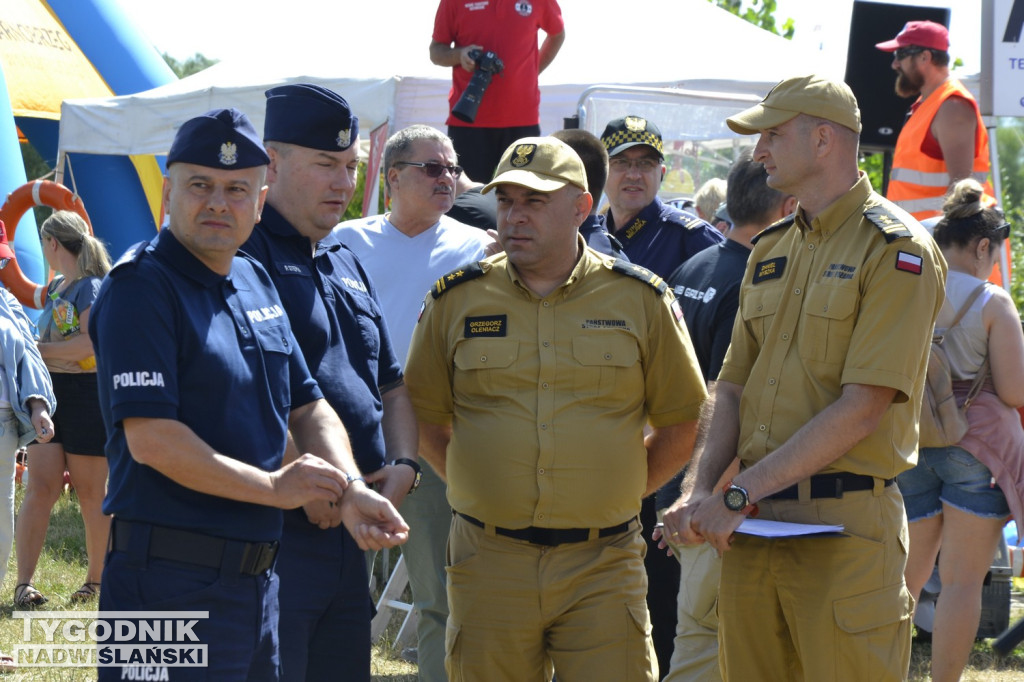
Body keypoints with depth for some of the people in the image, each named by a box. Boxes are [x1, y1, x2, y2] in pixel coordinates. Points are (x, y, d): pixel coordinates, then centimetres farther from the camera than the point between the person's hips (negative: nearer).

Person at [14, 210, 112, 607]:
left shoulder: (91, 287, -10)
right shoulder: (55, 288, 16)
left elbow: (88, 344, -22)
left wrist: (38, 349, -15)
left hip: (86, 394, -7)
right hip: (50, 394, 7)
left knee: (91, 493, 2)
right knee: (40, 488, -3)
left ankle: (97, 579, 15)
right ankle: (24, 583, -9)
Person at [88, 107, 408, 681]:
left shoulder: (256, 283, 14)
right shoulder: (142, 288, -11)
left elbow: (306, 406, 17)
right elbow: (151, 440, -19)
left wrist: (349, 491, -2)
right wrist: (274, 487, -11)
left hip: (260, 578, 8)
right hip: (170, 584, -8)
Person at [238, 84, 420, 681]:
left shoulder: (347, 266, 20)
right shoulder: (243, 252, -8)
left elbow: (392, 385, 27)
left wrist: (403, 465, 8)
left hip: (352, 538, 9)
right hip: (275, 534, -9)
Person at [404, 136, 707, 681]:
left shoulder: (640, 299, 3)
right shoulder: (455, 300, 5)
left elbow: (680, 426, 10)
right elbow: (425, 420, 14)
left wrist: (616, 495, 7)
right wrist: (487, 492, 8)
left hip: (602, 567, -1)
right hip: (490, 564, 1)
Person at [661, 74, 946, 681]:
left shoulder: (896, 251, -8)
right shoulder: (772, 251, 16)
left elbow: (863, 407, -16)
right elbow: (733, 387, 14)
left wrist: (739, 494, -17)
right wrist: (699, 491, -4)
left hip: (844, 527, -7)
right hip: (753, 525, 7)